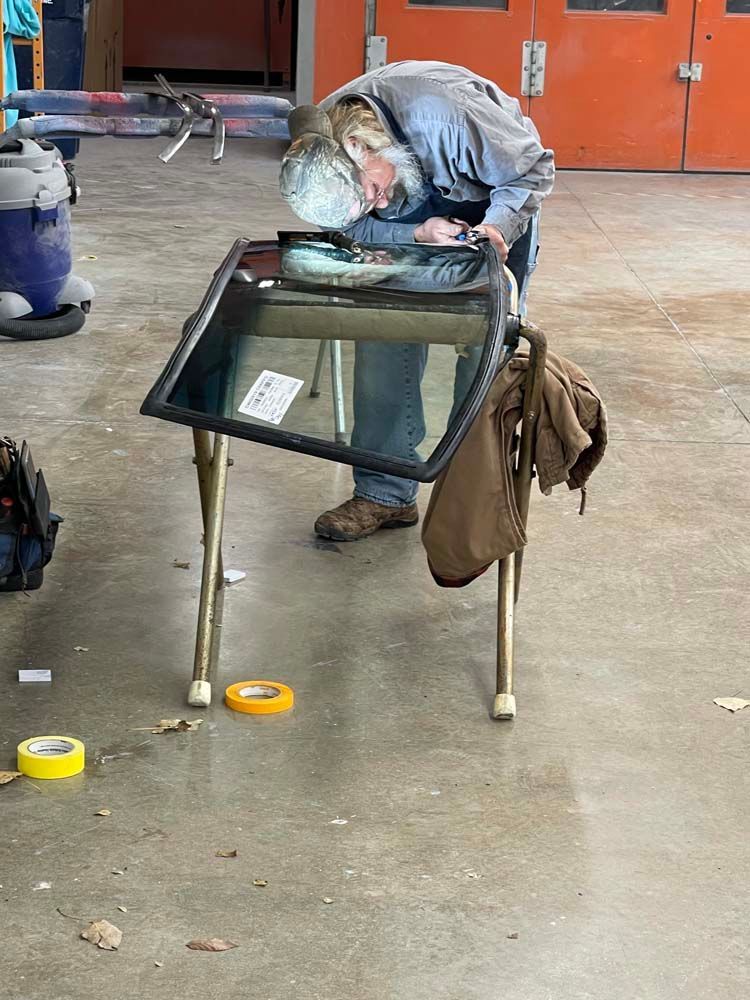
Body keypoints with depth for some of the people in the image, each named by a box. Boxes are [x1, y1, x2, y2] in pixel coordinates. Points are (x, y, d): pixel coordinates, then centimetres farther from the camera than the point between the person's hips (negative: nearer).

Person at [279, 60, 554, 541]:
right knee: (385, 330, -7)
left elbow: (534, 170, -27)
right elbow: (358, 232, -15)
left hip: (495, 197, -4)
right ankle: (386, 492, 2)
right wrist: (417, 234, -33)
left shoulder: (441, 115, -42)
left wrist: (496, 228, -42)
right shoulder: (315, 151, -27)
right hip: (419, 204, 4)